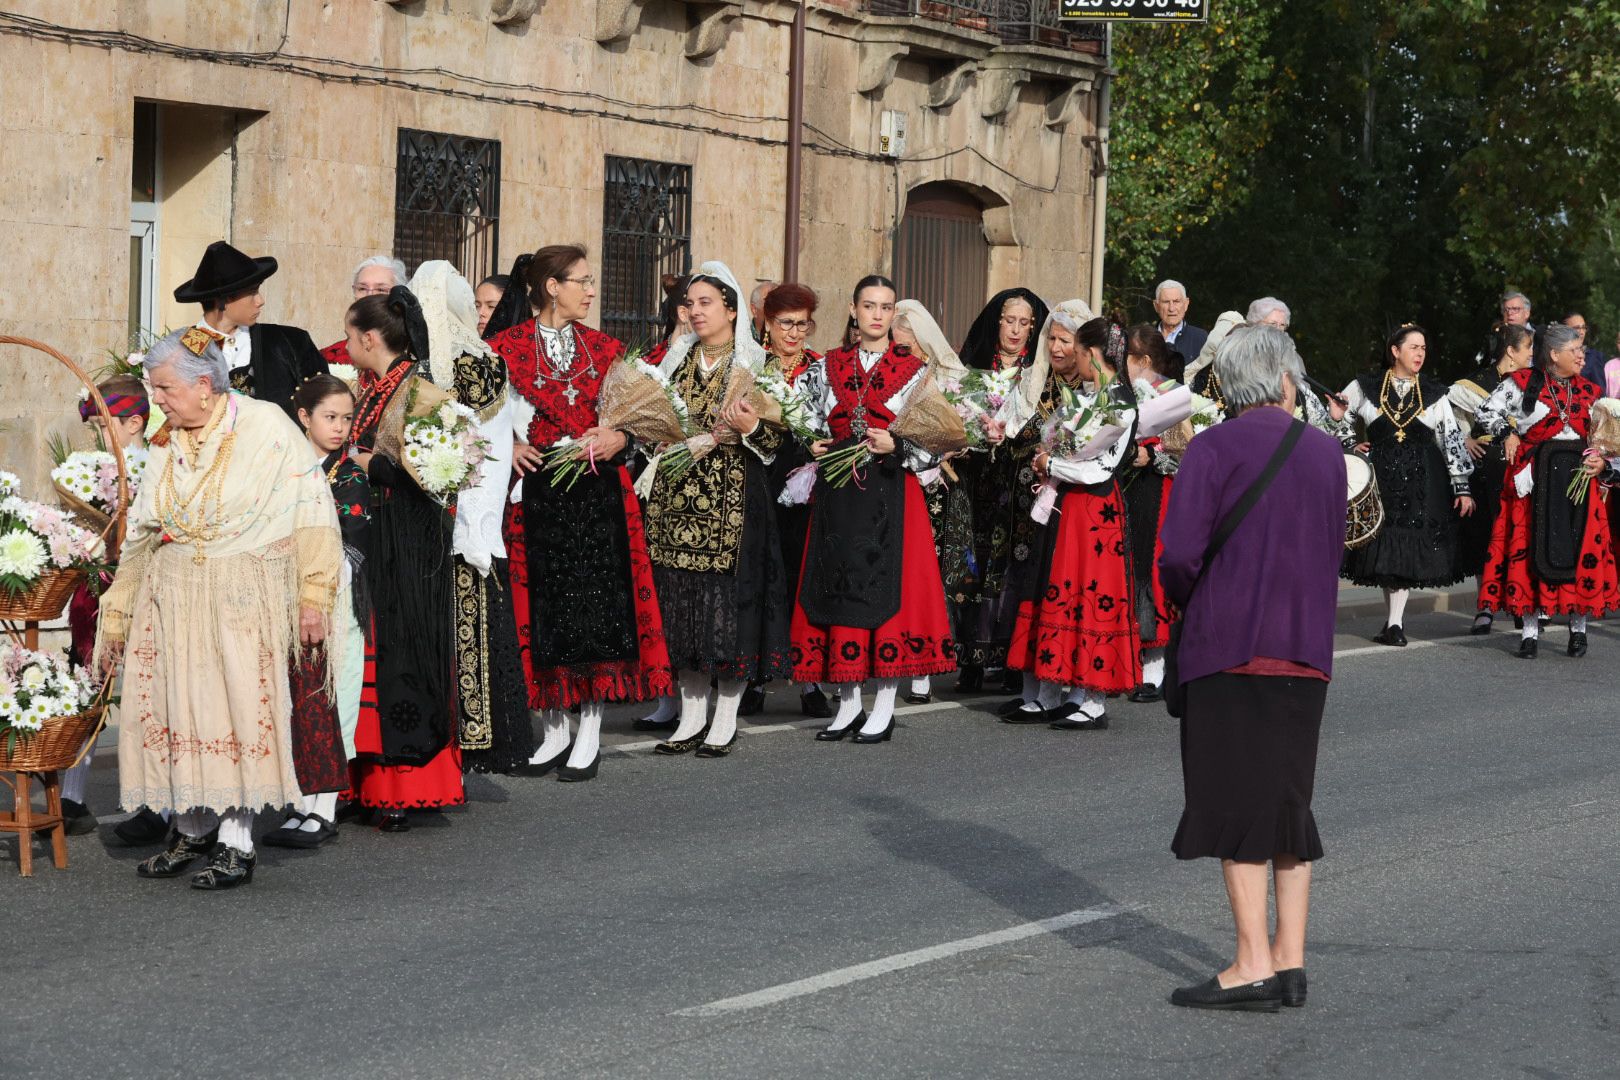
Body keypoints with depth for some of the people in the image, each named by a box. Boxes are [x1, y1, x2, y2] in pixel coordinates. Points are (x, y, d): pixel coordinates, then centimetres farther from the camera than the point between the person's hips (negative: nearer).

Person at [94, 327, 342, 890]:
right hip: (172, 596, 5)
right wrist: (116, 617, 18)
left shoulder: (267, 427, -5)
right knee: (177, 710, 3)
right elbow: (141, 535, 17)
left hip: (244, 599, -5)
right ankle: (191, 830, 16)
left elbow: (311, 512, -6)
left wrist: (313, 596, -10)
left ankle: (236, 842, -1)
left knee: (238, 710, -7)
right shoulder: (167, 447, 11)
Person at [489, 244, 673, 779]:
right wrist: (508, 447, -14)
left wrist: (618, 439, -6)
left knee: (595, 608, -3)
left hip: (598, 491, 2)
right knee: (543, 609, 1)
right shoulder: (506, 348, 4)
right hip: (535, 491, -2)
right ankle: (554, 730, 11)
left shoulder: (605, 349, 13)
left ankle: (590, 734, 3)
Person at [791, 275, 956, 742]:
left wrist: (896, 448, -17)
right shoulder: (828, 366, 11)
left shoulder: (914, 369, 3)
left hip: (891, 492, -3)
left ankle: (884, 707, 1)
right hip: (838, 494, 3)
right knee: (839, 586, 2)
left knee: (888, 584, -5)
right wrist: (812, 446, 0)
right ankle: (848, 704, 11)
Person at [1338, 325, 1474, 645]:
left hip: (1422, 481, 0)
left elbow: (1452, 439, 3)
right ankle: (1393, 619, 10)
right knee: (1384, 545, 0)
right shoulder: (1365, 388, 3)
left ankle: (1395, 622, -3)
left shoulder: (1435, 394, 5)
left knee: (1410, 546, -4)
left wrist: (1462, 487, -2)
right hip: (1380, 477, 0)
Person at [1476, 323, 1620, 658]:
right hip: (1535, 478, -3)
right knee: (1531, 547, -4)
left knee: (1581, 549, 0)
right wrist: (1507, 433, -5)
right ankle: (1530, 631, 1)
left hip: (1580, 478, 3)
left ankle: (1578, 627, 10)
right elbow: (1485, 412, 7)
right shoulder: (1522, 383, 1)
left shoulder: (1589, 392, 13)